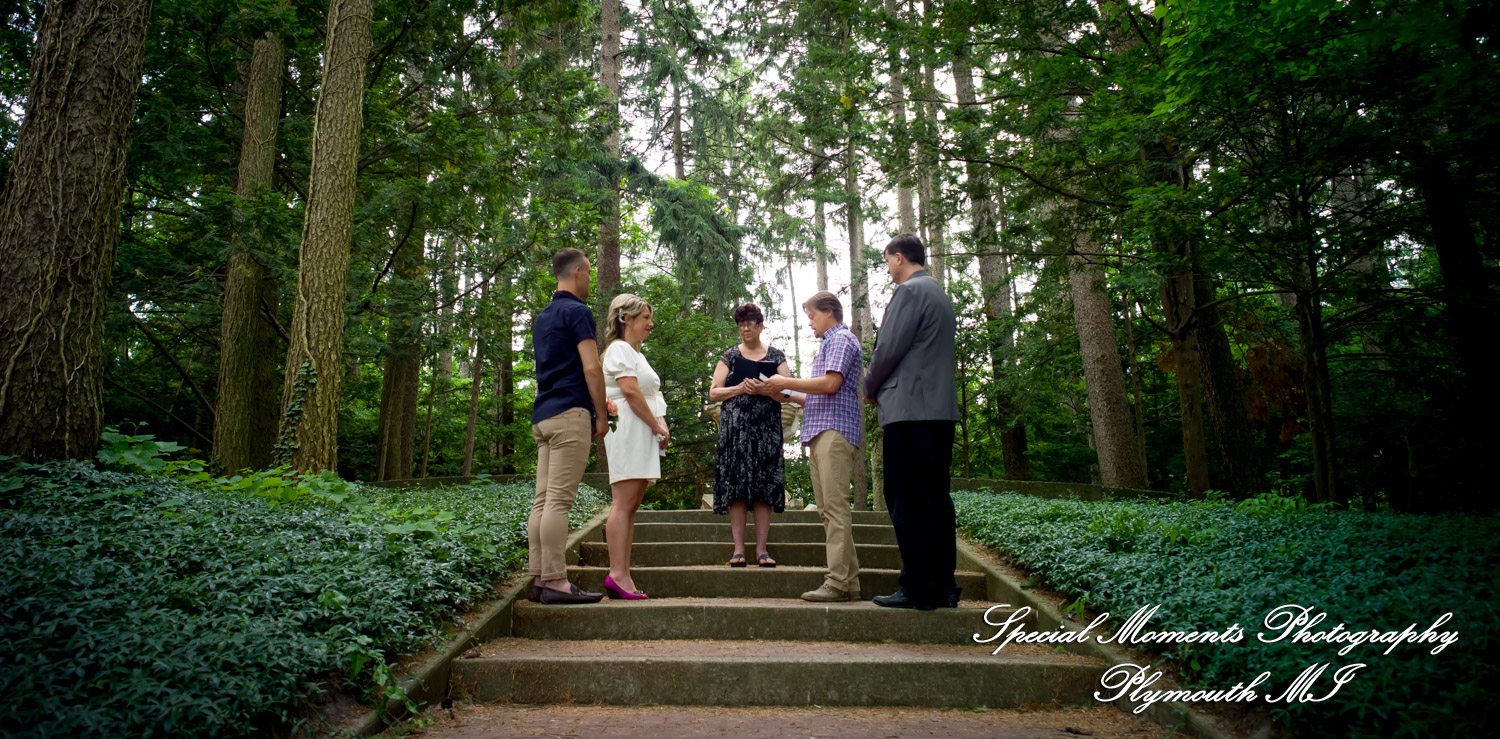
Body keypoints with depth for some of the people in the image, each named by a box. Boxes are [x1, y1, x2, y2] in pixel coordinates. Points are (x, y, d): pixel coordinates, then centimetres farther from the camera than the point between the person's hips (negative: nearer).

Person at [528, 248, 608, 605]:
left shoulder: (543, 317, 21)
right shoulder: (577, 311, -6)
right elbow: (591, 368, -13)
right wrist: (601, 415, -5)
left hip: (543, 415, 9)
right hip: (570, 414, -9)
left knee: (543, 500, 6)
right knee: (559, 501, -10)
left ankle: (540, 579, 8)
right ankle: (555, 581, -8)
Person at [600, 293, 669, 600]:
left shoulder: (634, 352, 27)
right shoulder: (619, 348, -4)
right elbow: (630, 391, -15)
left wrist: (660, 425, 8)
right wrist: (656, 425, -11)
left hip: (643, 435, 10)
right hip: (628, 430, -10)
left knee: (631, 506, 5)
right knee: (624, 503, -14)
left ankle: (623, 575, 5)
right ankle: (617, 574, -16)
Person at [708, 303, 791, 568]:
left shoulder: (776, 357, 12)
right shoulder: (730, 356, 12)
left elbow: (787, 394, 5)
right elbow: (713, 393, 6)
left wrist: (764, 390, -12)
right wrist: (740, 389, -9)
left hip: (767, 428, 0)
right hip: (735, 428, 0)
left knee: (765, 487, -3)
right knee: (736, 486, -5)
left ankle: (762, 549, 0)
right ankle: (738, 549, -2)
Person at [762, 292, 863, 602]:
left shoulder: (842, 338, -1)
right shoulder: (829, 344, 28)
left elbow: (831, 383, -14)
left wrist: (787, 383, -6)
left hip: (835, 430, -10)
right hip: (820, 432, 10)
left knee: (835, 507, -14)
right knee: (828, 509, 5)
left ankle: (839, 582, -16)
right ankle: (849, 580, 6)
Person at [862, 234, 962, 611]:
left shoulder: (909, 291, -7)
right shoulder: (940, 295, 22)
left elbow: (888, 350, -12)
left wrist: (870, 389, 4)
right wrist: (880, 388, 20)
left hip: (909, 409, -9)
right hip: (941, 409, 9)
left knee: (907, 501, -6)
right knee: (935, 498, 10)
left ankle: (918, 589, -4)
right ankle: (942, 586, 13)